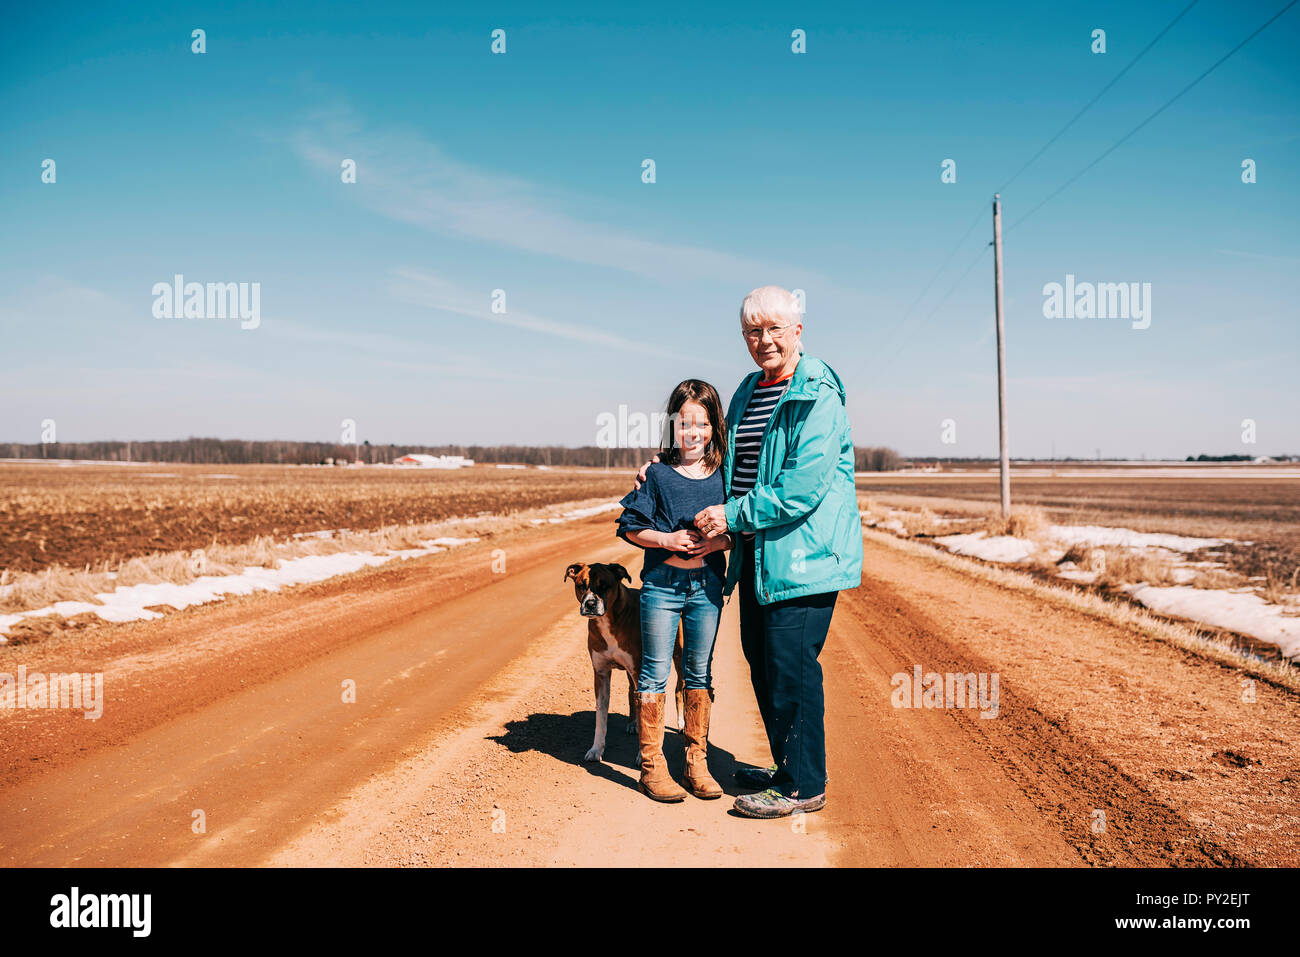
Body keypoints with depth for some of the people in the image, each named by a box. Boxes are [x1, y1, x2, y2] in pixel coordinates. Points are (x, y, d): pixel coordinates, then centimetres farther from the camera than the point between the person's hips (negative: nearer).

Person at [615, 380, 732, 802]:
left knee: (699, 673, 12)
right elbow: (630, 528, -2)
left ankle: (696, 762, 23)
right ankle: (652, 765, 13)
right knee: (654, 673, 3)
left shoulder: (723, 475, 1)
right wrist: (668, 539, -16)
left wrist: (718, 541, -13)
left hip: (707, 585, 2)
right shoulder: (657, 473, -4)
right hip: (662, 583, -2)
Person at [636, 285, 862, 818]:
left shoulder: (817, 395, -13)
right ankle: (787, 768, 30)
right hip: (756, 554, 9)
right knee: (762, 662, 15)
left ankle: (804, 785, 9)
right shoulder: (747, 392, 15)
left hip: (803, 554, -9)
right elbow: (729, 467, 27)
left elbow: (804, 487, -21)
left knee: (791, 665, -5)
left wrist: (733, 515, -17)